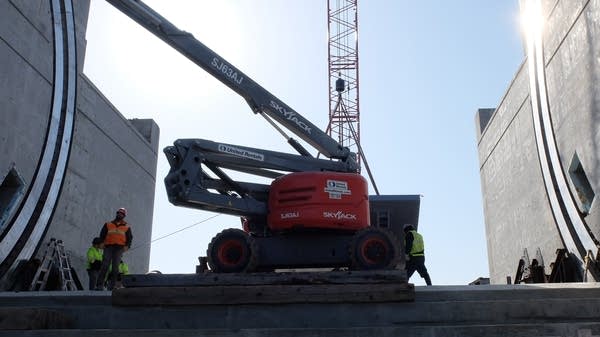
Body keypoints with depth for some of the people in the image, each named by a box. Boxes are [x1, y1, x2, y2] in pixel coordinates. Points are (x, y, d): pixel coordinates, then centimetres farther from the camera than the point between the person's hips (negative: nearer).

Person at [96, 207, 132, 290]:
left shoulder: (127, 227, 16)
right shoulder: (108, 225, 18)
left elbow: (129, 238, 13)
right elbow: (102, 235, 16)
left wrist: (127, 246, -5)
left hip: (119, 248, 0)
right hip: (109, 246, 0)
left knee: (115, 267, -5)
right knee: (105, 265, -9)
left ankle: (111, 285, -3)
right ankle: (99, 285, -11)